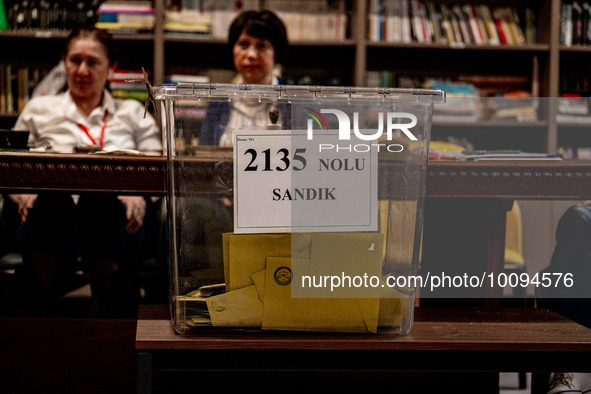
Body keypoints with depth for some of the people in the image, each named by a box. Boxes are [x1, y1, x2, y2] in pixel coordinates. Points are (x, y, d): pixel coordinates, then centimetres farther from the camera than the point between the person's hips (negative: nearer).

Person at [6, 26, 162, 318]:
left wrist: (139, 196, -4)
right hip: (52, 214, 1)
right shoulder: (39, 109, 28)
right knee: (53, 200, -40)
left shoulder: (133, 113, 27)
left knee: (98, 199, -41)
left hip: (111, 210, 0)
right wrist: (25, 195, -1)